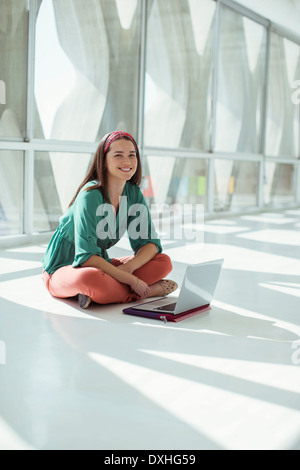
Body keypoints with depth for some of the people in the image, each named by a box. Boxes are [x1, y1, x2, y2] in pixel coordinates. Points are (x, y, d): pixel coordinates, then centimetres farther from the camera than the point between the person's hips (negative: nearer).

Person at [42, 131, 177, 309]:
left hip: (101, 264, 7)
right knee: (91, 277, -41)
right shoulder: (90, 195, -22)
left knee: (164, 262, -9)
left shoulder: (134, 193, -1)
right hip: (64, 268, -7)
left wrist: (128, 267, -22)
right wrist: (132, 280, -29)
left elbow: (150, 242, -2)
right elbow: (86, 256, -28)